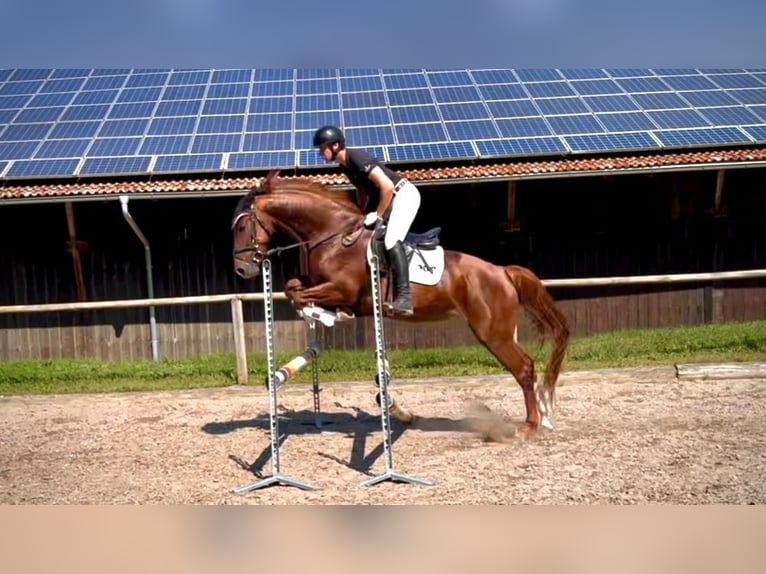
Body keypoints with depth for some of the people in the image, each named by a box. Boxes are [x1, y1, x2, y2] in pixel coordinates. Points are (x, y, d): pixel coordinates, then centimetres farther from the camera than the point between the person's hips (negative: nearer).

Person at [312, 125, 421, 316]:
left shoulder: (357, 158, -23)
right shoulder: (345, 165, 6)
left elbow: (387, 186, -29)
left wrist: (378, 215, -20)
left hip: (404, 194, -11)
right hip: (389, 198, 11)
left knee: (391, 241, -25)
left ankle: (404, 298, -29)